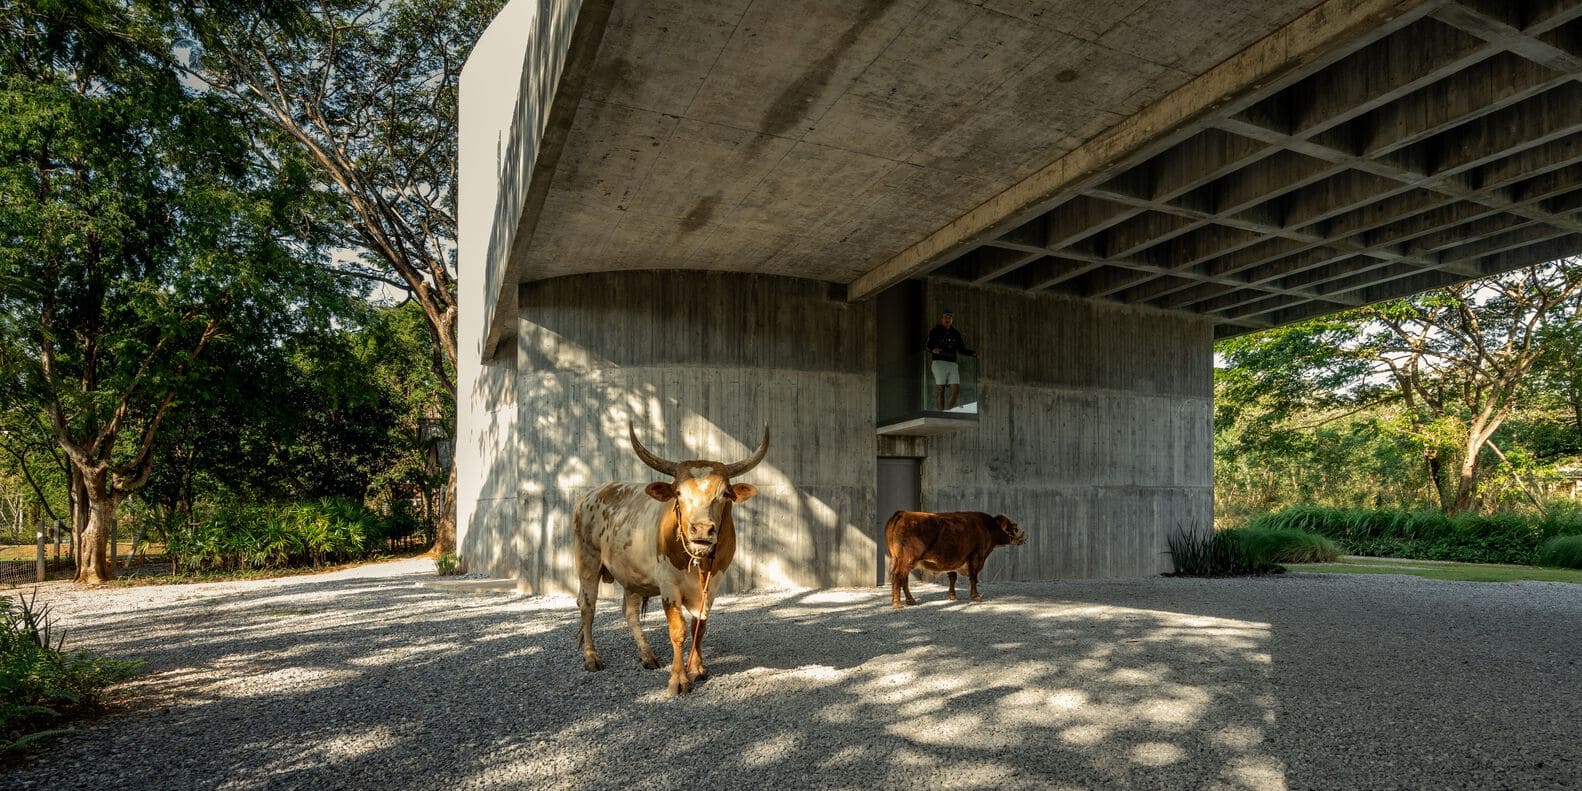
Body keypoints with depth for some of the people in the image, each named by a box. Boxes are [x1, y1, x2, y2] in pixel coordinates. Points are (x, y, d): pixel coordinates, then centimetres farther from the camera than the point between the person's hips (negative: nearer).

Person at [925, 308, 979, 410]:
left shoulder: (956, 333, 17)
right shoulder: (935, 331, 3)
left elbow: (961, 349, 19)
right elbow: (929, 345, -8)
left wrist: (973, 354, 4)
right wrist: (933, 350, -31)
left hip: (952, 363, 4)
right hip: (939, 362, -4)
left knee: (956, 389, -5)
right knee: (940, 390, -7)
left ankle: (949, 410, 8)